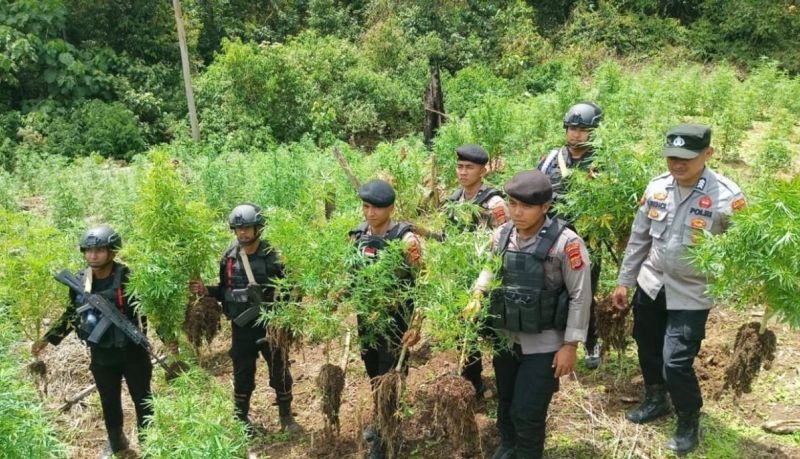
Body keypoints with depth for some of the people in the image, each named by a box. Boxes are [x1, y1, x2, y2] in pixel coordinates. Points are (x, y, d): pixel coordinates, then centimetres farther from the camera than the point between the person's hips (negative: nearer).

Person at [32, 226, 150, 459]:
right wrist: (48, 338, 11)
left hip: (132, 351, -4)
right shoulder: (79, 281, -4)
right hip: (101, 354, 4)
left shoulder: (128, 278, -18)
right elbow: (71, 314, 12)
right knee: (109, 403, 19)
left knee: (142, 400, 11)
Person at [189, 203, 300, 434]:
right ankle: (241, 420, 32)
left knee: (280, 373, 11)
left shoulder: (273, 254, -11)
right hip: (242, 327, 2)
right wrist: (206, 290, -7)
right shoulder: (229, 257, -1)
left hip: (271, 324, -2)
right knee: (243, 376, 13)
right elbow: (225, 291, 10)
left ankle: (286, 416, 30)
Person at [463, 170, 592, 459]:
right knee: (505, 403, 23)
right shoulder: (502, 235, -5)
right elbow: (490, 268, 12)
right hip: (504, 339, 5)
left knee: (527, 413, 2)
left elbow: (580, 296, -13)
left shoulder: (565, 242, -20)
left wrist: (570, 345, -12)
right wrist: (477, 295, -8)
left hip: (544, 345, -5)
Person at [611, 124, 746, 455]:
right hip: (651, 284, 5)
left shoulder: (727, 196, -18)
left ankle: (689, 422, 23)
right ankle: (656, 400, 47)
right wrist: (624, 281, 9)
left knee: (676, 363, -6)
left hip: (691, 294, -5)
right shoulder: (657, 187, -3)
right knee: (648, 348, 20)